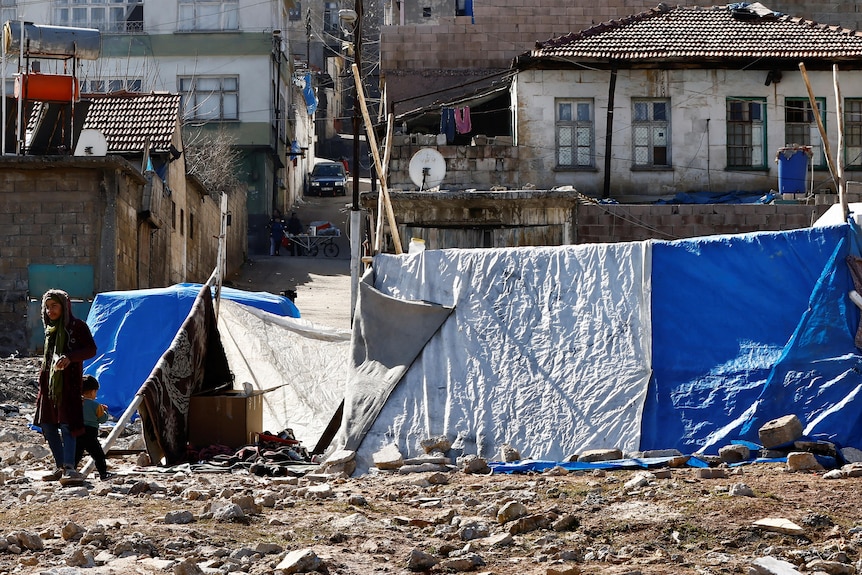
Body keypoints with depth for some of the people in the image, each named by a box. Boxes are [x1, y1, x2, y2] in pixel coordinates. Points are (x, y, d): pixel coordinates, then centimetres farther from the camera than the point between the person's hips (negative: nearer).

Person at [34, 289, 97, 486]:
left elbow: (91, 349, -11)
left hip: (69, 381, -8)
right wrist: (42, 379, 18)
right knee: (47, 425, 5)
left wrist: (70, 357, -24)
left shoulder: (77, 326, -3)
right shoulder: (50, 329, 18)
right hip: (49, 381, 8)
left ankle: (69, 468, -23)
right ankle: (60, 467, 13)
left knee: (66, 424, -16)